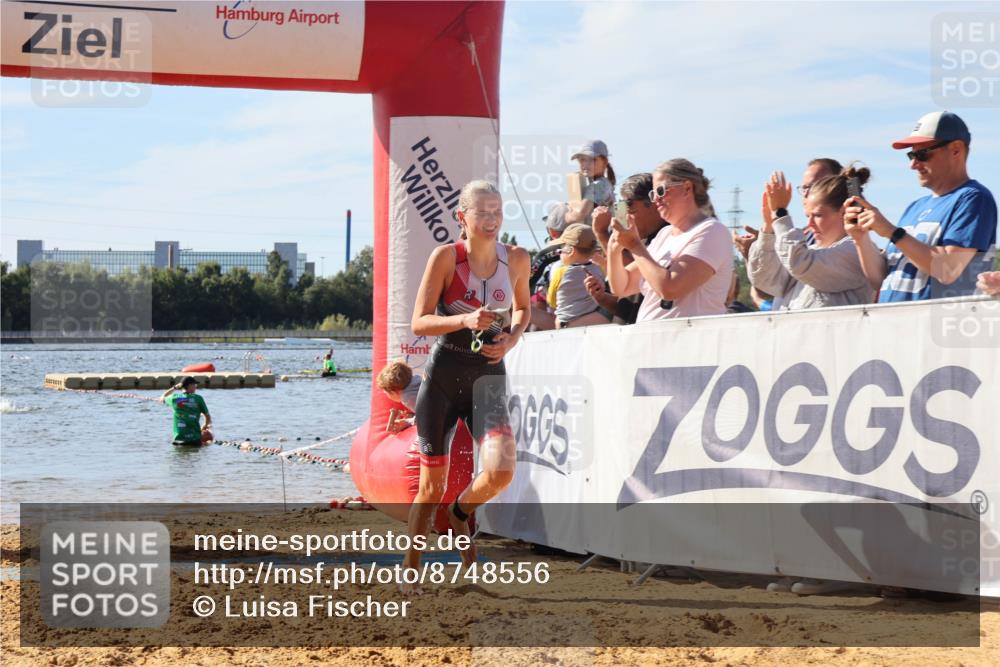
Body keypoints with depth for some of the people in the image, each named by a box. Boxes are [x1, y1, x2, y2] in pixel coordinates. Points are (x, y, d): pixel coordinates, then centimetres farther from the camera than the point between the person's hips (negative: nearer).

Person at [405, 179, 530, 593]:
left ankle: (461, 514, 15)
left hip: (489, 377, 2)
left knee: (500, 472, -19)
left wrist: (512, 339, 1)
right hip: (442, 375, -2)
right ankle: (409, 568, 23)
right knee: (431, 486, 3)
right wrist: (465, 319, -25)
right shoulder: (446, 256, -7)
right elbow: (419, 323, -9)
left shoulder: (517, 259, 2)